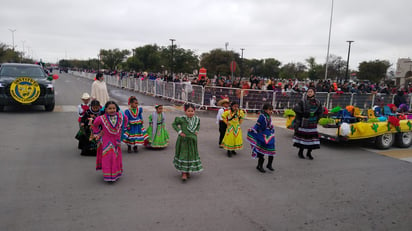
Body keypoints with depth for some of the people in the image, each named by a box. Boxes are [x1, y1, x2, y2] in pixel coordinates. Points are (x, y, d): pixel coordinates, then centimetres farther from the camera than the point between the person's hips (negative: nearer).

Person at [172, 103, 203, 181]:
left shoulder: (196, 119, 1)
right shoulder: (181, 119, -14)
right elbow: (174, 124, -2)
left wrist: (197, 131, 7)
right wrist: (179, 131, -11)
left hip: (192, 140, 5)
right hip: (183, 140, -5)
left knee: (192, 155, 12)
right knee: (183, 155, -3)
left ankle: (188, 171, 29)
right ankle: (183, 173, 3)